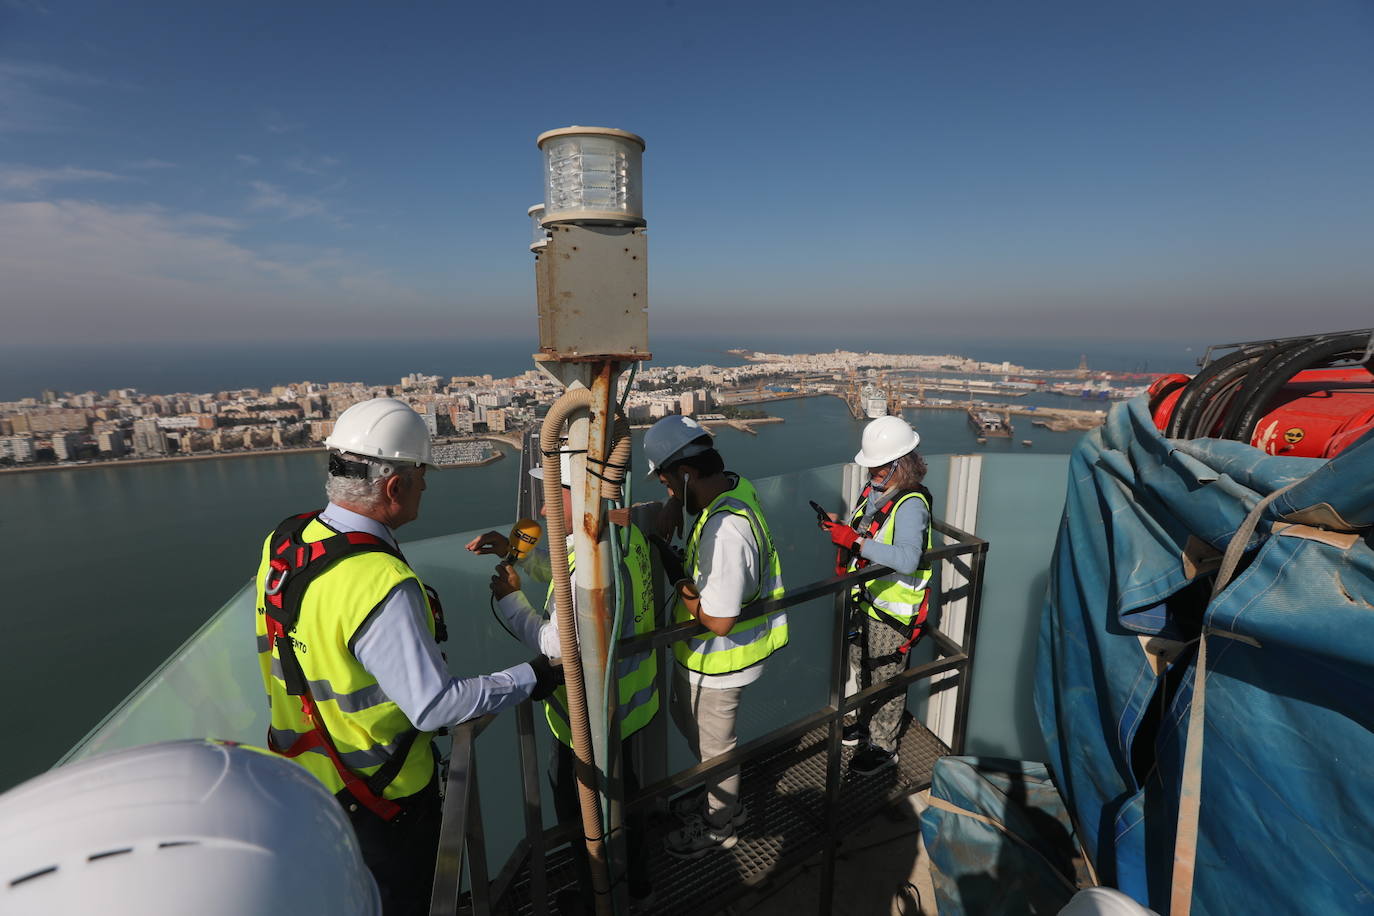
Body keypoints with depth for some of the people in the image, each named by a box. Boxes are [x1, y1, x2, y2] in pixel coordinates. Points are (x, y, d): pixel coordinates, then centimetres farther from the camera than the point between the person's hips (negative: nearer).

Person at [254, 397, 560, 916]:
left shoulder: (282, 543, -9)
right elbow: (436, 706, -30)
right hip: (381, 797, -7)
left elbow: (309, 652, 5)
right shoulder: (382, 585, -36)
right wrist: (527, 680, -19)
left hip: (304, 768, 8)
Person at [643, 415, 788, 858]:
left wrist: (676, 576, -22)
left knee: (714, 745, 17)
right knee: (687, 721, 30)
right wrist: (674, 507, -11)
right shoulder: (734, 486, -8)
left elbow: (718, 621, -33)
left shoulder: (725, 530, -37)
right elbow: (679, 501, 12)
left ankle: (719, 826, 46)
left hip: (718, 662, -9)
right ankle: (720, 796, 55)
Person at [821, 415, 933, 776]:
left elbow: (907, 558, -41)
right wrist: (841, 527, 0)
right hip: (865, 599, 9)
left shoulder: (911, 505, -26)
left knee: (886, 679, 11)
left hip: (893, 610, -9)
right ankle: (866, 723, 49)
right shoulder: (874, 490, 1)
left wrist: (856, 541, -43)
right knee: (861, 668, 26)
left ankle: (883, 747, 31)